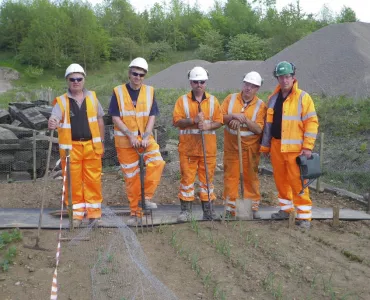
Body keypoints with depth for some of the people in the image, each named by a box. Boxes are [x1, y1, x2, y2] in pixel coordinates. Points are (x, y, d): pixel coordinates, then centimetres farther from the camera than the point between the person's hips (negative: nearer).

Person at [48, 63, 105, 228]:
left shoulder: (92, 97, 5)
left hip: (91, 145, 1)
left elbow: (99, 120, 13)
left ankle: (94, 212, 16)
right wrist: (52, 123, -41)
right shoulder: (61, 101, -3)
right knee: (73, 181, 4)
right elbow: (54, 120, -16)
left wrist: (101, 142, 12)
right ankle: (76, 214, 16)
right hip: (71, 147, -1)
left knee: (93, 180, 5)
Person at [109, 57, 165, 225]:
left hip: (145, 138, 2)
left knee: (157, 162, -24)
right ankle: (135, 213, 16)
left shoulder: (149, 92, 3)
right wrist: (131, 136, -17)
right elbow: (115, 118, -7)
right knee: (131, 177, 4)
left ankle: (147, 197, -8)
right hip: (124, 141, -1)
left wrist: (145, 137, -15)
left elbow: (152, 116, -1)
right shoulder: (118, 92, -4)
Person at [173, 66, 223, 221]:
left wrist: (208, 126, -15)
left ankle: (207, 209, 16)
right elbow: (177, 121, -6)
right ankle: (186, 210, 9)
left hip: (208, 147, 2)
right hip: (187, 146, -1)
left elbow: (219, 121, 5)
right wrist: (193, 120, -20)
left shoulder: (213, 100, 8)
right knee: (187, 177, 1)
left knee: (207, 177, 7)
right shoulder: (182, 100, 3)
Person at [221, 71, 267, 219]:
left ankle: (253, 206, 17)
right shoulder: (231, 99, 3)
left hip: (250, 148, -1)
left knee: (251, 177, 5)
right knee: (230, 176, 3)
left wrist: (244, 119, -23)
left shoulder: (260, 105, -4)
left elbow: (258, 129, -11)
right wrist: (233, 116, -19)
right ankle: (230, 208, 12)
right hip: (231, 146, 1)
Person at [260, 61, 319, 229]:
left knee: (297, 182, -6)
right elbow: (268, 123, 17)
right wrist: (265, 145, 15)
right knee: (280, 180, 13)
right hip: (276, 146, 6)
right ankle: (286, 209, 28)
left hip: (295, 148, -6)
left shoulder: (303, 97, -7)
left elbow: (311, 122, -10)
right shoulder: (273, 98, 11)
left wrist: (307, 147, -15)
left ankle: (304, 216, 2)